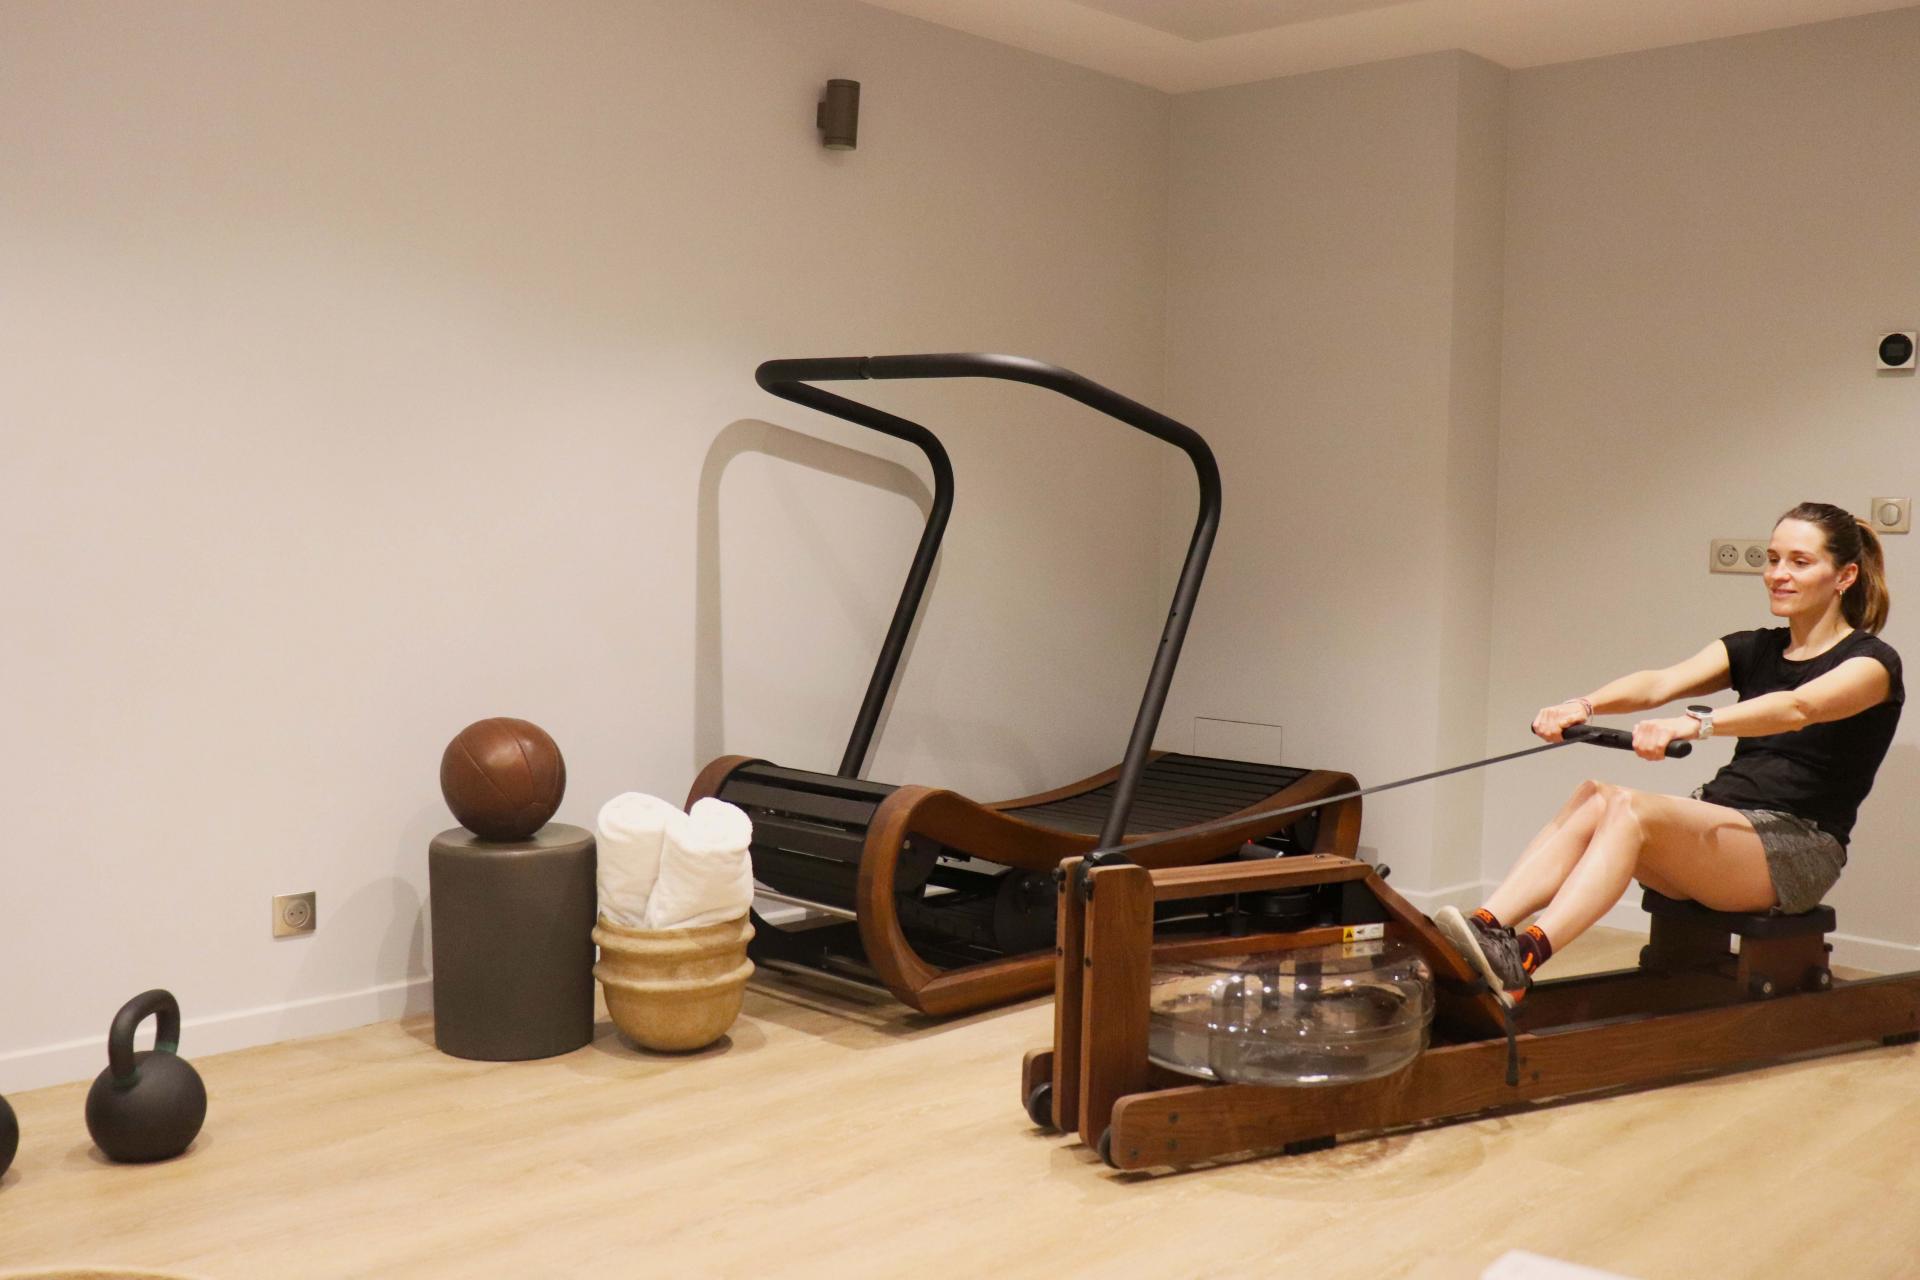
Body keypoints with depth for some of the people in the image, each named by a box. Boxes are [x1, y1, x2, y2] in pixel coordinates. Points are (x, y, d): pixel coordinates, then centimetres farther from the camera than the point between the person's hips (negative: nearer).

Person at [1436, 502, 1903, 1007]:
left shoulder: (1872, 662, -1)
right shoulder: (1753, 649, 16)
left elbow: (1796, 709, -26)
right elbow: (1659, 683, -4)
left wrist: (1696, 723, -44)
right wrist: (1583, 705, -25)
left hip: (1798, 848, -6)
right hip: (1723, 825, 6)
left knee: (1631, 807, -32)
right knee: (1594, 798, -25)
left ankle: (1517, 963, -48)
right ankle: (1484, 929, -41)